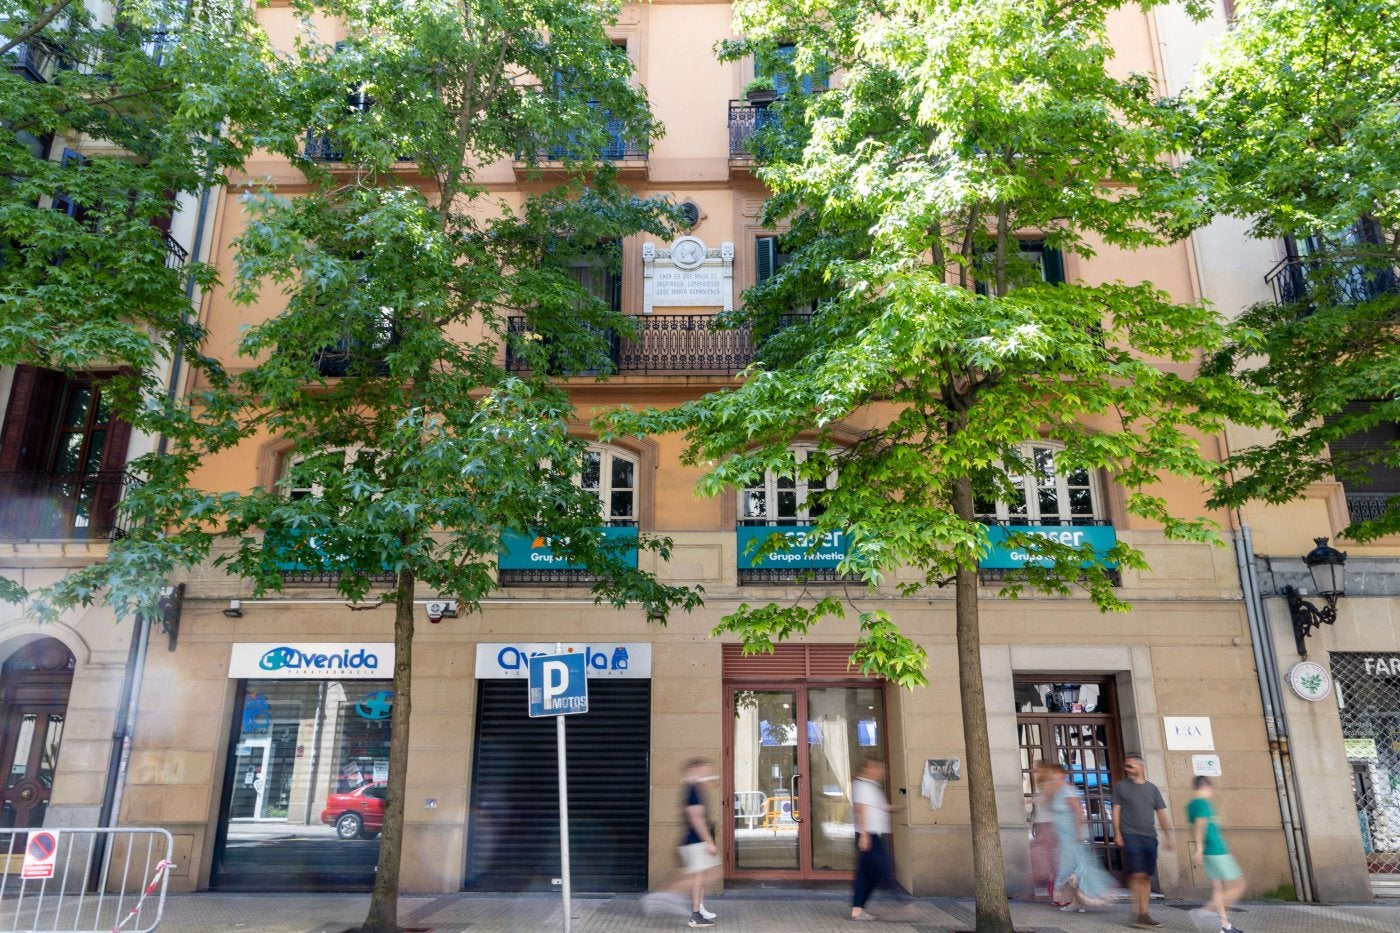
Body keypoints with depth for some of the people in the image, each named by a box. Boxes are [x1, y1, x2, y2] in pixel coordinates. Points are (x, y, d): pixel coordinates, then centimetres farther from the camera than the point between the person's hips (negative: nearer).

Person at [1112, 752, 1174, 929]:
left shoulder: (1152, 788, 12)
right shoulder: (1121, 786, 4)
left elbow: (1162, 813, 12)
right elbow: (1116, 811, 2)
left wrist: (1167, 836, 5)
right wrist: (1117, 833, -7)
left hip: (1149, 837, 4)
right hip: (1130, 836, -4)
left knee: (1147, 877, 5)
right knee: (1137, 875, -12)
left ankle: (1144, 914, 11)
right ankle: (1137, 914, -9)